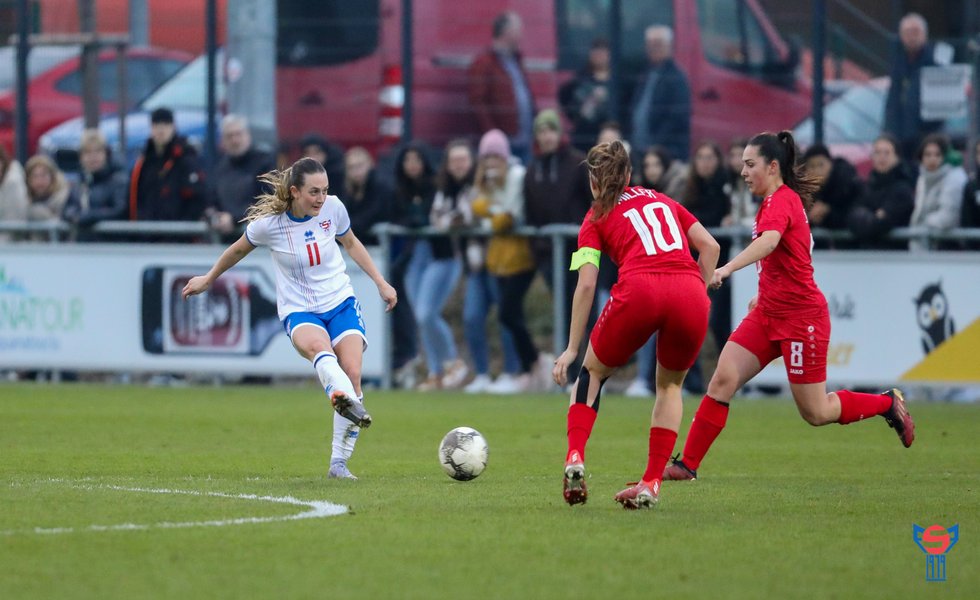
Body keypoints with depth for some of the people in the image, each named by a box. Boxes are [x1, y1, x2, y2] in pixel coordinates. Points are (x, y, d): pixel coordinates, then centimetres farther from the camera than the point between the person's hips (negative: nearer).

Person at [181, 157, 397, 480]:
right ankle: (346, 401, -70)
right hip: (299, 310, -3)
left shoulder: (333, 208, -5)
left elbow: (351, 243, 16)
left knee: (352, 374, -18)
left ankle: (339, 463, -10)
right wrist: (207, 280, 23)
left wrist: (381, 283, 18)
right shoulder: (268, 223, -12)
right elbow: (238, 250, 9)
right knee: (317, 346, -38)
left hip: (340, 302, 3)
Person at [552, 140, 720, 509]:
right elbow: (709, 247, 19)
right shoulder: (662, 201, 30)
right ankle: (651, 484, 14)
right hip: (689, 292, 2)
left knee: (593, 371, 23)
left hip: (639, 290, -2)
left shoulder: (597, 218, 20)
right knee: (670, 385, 25)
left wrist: (572, 348, 12)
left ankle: (575, 457, 6)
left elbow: (586, 285, 9)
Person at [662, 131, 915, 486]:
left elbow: (768, 241, -39)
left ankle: (887, 404, 24)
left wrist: (728, 268, -53)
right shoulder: (775, 201, 12)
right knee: (723, 379, -8)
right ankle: (687, 464, -10)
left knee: (815, 413, 1)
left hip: (800, 316, -9)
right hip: (768, 313, 9)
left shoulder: (782, 200, -17)